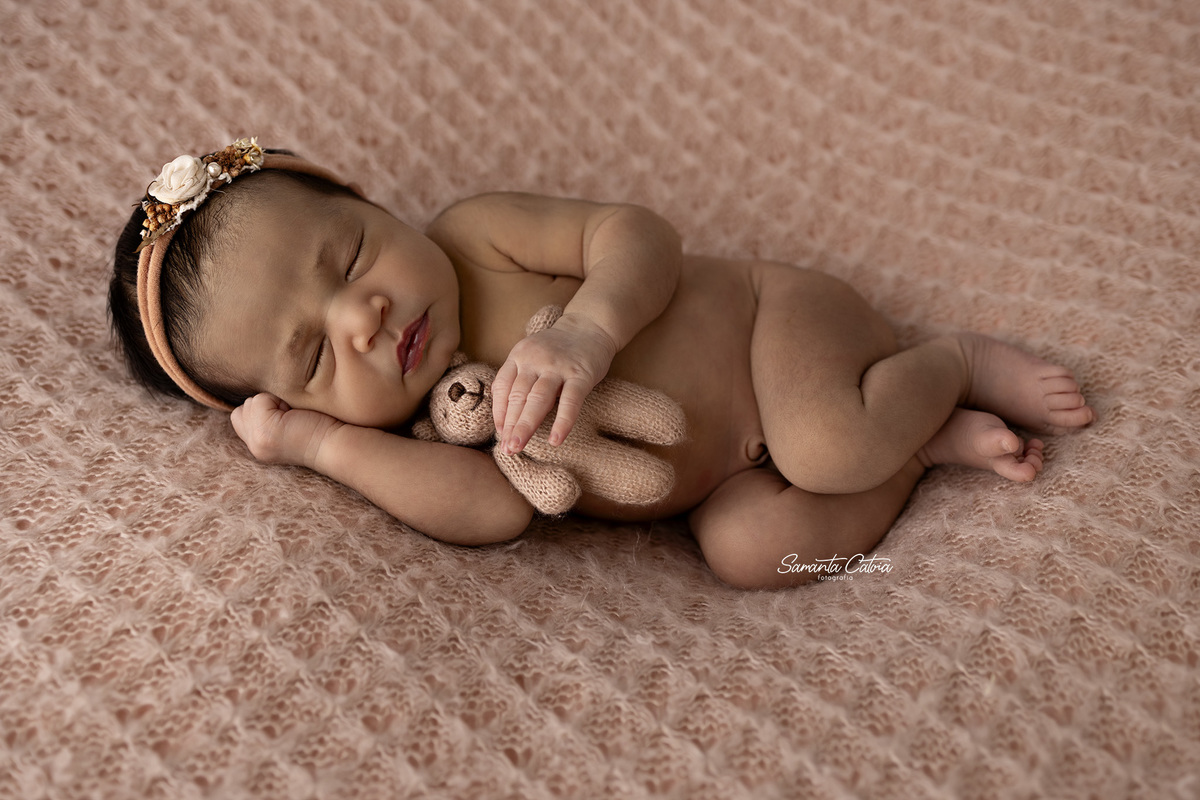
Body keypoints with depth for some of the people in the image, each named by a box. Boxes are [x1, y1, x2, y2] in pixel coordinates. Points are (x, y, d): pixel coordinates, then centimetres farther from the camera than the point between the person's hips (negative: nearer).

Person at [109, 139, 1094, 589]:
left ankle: (958, 363, 3)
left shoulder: (476, 236, -17)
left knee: (828, 448, -31)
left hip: (773, 318, -4)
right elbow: (498, 505, -26)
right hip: (723, 475, 4)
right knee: (746, 545, -21)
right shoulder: (409, 434, -8)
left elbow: (637, 233, -21)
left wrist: (588, 329, -40)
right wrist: (319, 443, -23)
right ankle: (927, 439, 3)